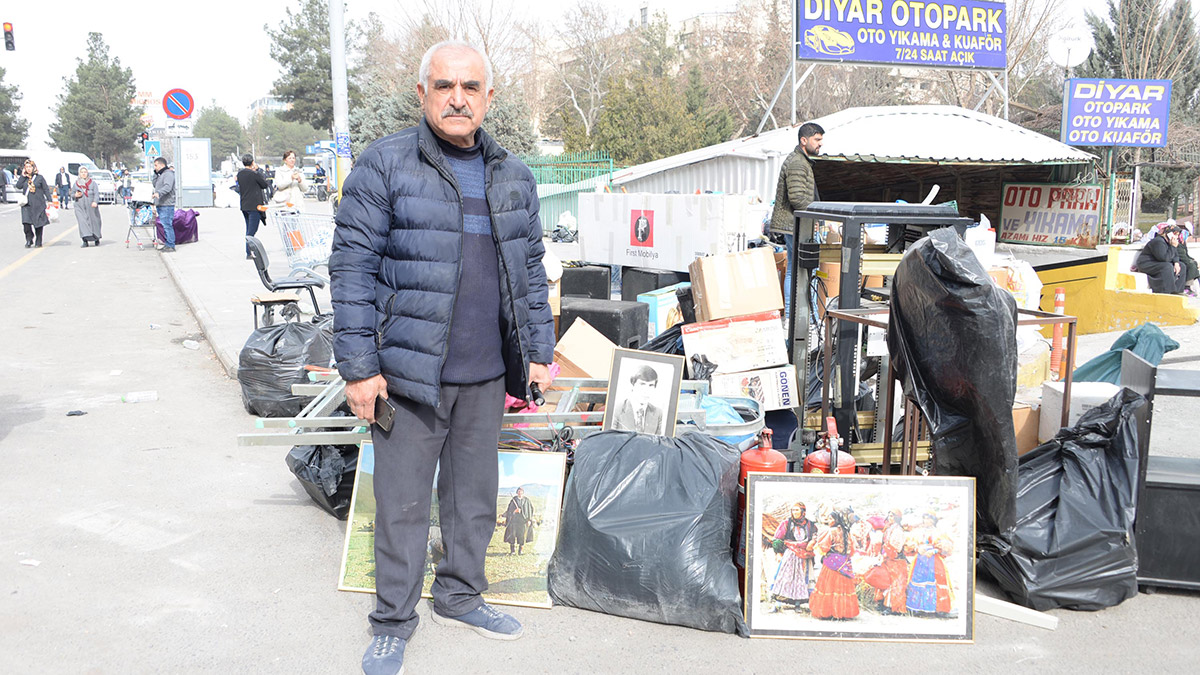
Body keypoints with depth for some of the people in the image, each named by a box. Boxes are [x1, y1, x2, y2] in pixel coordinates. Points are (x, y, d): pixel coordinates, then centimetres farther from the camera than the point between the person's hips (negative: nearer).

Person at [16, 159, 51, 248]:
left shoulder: (39, 177, 4)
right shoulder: (24, 178, 10)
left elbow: (46, 189, 5)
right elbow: (18, 186, -5)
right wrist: (23, 176, -5)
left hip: (38, 204, -2)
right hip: (27, 205, 2)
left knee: (39, 224, 2)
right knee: (26, 222, -12)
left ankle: (38, 242, 12)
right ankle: (29, 240, 3)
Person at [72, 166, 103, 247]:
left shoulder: (93, 183, 7)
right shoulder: (76, 183, 15)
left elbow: (96, 193, -2)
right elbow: (72, 194, 20)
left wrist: (95, 202, -21)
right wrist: (75, 195, -5)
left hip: (91, 206, -1)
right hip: (80, 206, 1)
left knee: (94, 222, 4)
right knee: (82, 222, -12)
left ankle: (96, 239, 24)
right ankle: (85, 241, -14)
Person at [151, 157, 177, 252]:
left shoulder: (168, 174, -11)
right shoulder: (161, 174, 22)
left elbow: (167, 187, -25)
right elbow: (155, 185, 26)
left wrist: (158, 193, -40)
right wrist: (155, 173, 16)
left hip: (167, 205, -10)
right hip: (161, 205, 10)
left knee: (167, 225, -12)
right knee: (165, 225, 12)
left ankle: (171, 246, -11)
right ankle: (167, 244, 17)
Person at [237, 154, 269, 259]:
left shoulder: (239, 174, 6)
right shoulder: (254, 174, -16)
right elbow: (264, 184, -4)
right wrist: (257, 171, 2)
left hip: (244, 205, 7)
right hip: (254, 205, -7)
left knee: (249, 229, 17)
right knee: (252, 230, -5)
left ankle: (249, 252, 22)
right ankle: (249, 253, -7)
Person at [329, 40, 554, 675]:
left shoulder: (512, 176, 11)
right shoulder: (384, 164, -6)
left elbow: (530, 270, 17)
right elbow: (353, 267, -8)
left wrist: (538, 352, 14)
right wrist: (358, 366, -12)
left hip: (486, 375, 5)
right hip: (408, 371, -5)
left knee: (475, 494, 16)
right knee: (402, 503, 3)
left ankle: (459, 597, 35)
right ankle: (392, 623, 19)